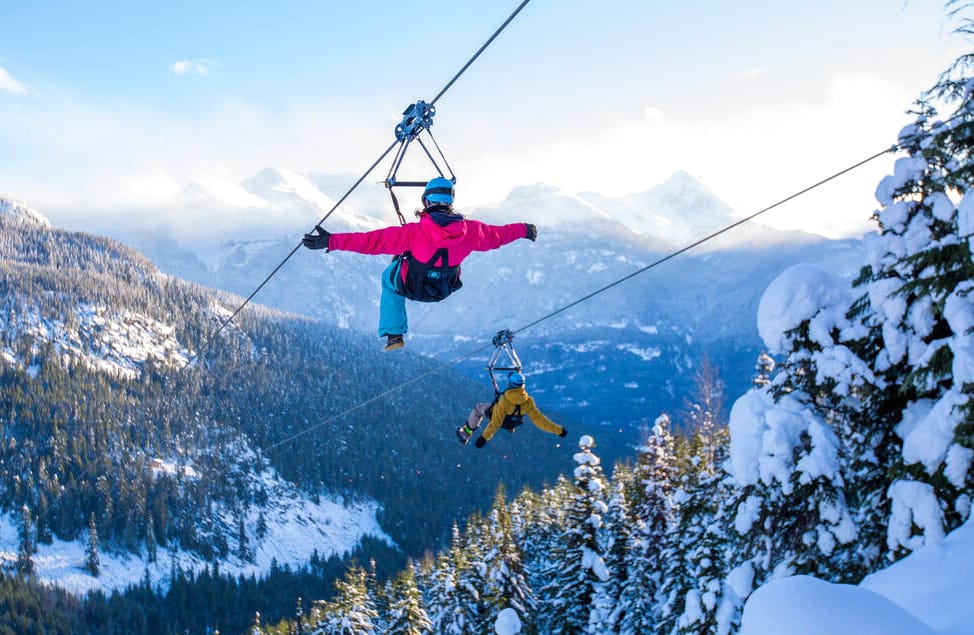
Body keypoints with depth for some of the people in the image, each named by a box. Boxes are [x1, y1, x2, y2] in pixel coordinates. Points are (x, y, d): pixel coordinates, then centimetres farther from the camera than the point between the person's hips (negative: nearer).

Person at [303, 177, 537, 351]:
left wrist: (332, 241, -32)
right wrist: (524, 230, 15)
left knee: (389, 277, 31)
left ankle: (393, 334, 27)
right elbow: (498, 235, -5)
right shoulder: (470, 230, -23)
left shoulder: (415, 232, -34)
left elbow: (373, 241, -34)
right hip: (445, 289, 4)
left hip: (411, 287, -3)